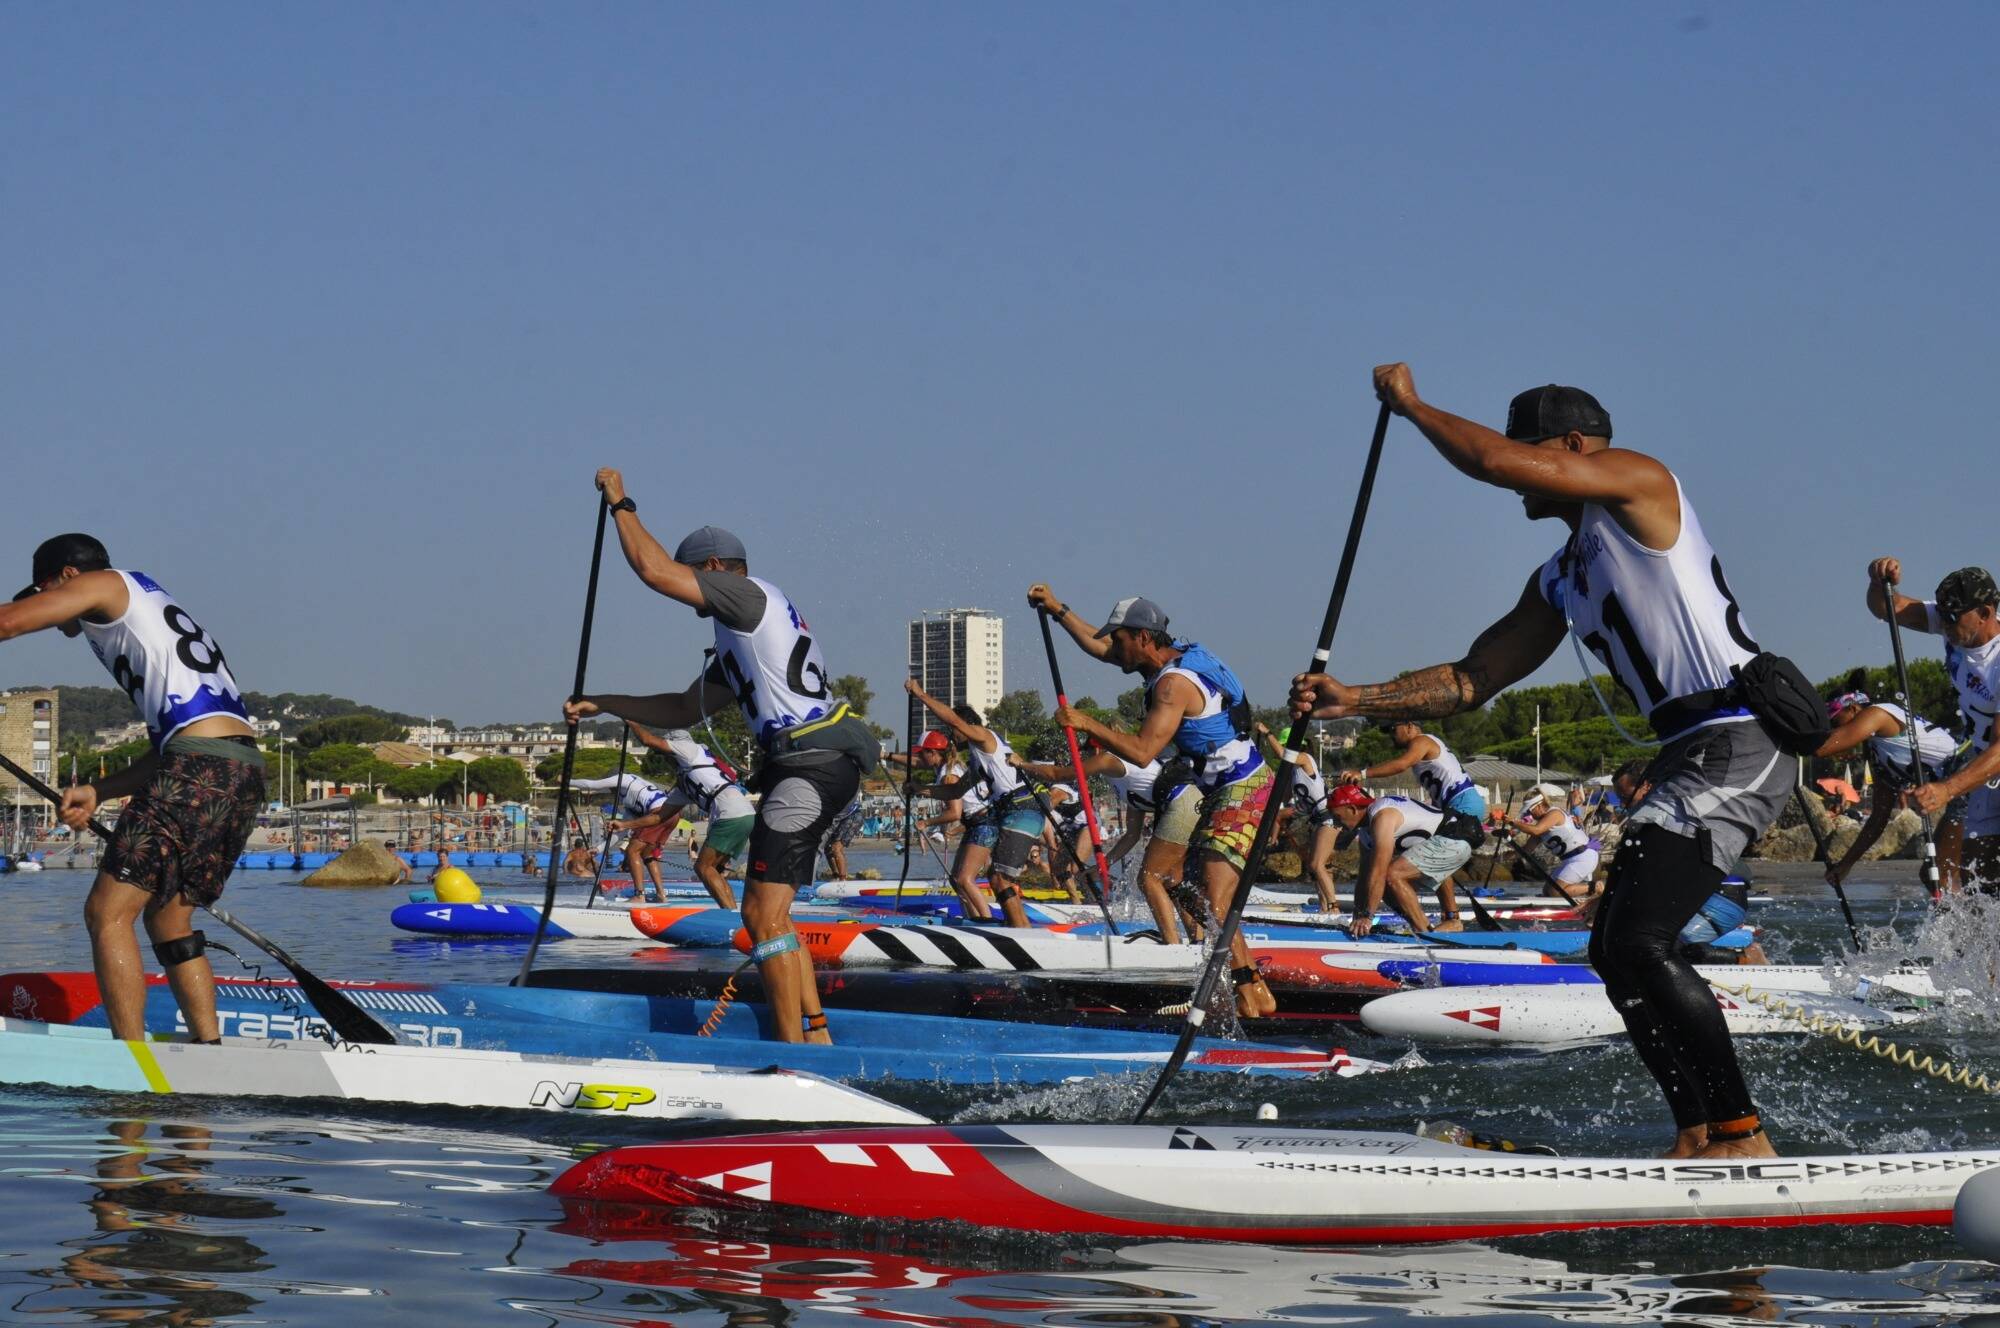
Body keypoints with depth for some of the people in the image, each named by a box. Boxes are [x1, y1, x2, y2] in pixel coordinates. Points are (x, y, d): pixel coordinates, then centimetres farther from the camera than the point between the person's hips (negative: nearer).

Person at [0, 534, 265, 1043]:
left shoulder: (107, 583, 11)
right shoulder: (152, 606, 34)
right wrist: (98, 792, 25)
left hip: (199, 769, -9)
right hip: (245, 772, 9)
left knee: (107, 914, -7)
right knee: (166, 920, 18)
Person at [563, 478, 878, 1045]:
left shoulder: (749, 594, -3)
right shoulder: (737, 640, 27)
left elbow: (654, 570, -10)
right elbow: (684, 710, 32)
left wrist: (621, 504, 4)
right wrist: (602, 704, 29)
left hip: (812, 764, -11)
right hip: (811, 765, 11)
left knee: (762, 915, -12)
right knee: (770, 914, 15)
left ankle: (793, 1057, -13)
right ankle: (817, 1036, 15)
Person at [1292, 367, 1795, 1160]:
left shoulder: (1639, 483, -5)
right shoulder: (1558, 585, 21)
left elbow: (1493, 461, -17)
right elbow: (1469, 681, 21)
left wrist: (1410, 403, -1)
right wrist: (1354, 701, 10)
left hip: (1739, 744, -10)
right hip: (1691, 758, 10)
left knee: (1638, 944, -19)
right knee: (1615, 950, 11)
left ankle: (1742, 1134, -15)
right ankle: (1697, 1139, 14)